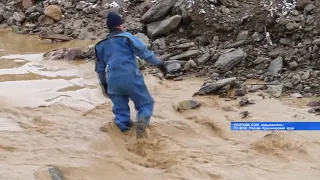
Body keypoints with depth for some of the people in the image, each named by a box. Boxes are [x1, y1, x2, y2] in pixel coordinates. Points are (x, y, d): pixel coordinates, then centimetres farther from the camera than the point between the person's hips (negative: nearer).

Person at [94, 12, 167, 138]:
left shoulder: (101, 44, 18)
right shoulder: (126, 37, 3)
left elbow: (100, 68, 25)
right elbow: (143, 51, -8)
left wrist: (103, 83, 38)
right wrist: (158, 63, -7)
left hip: (113, 82, 4)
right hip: (131, 78, -4)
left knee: (120, 109, 19)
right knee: (146, 103, 5)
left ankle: (123, 124, -9)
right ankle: (143, 120, -25)